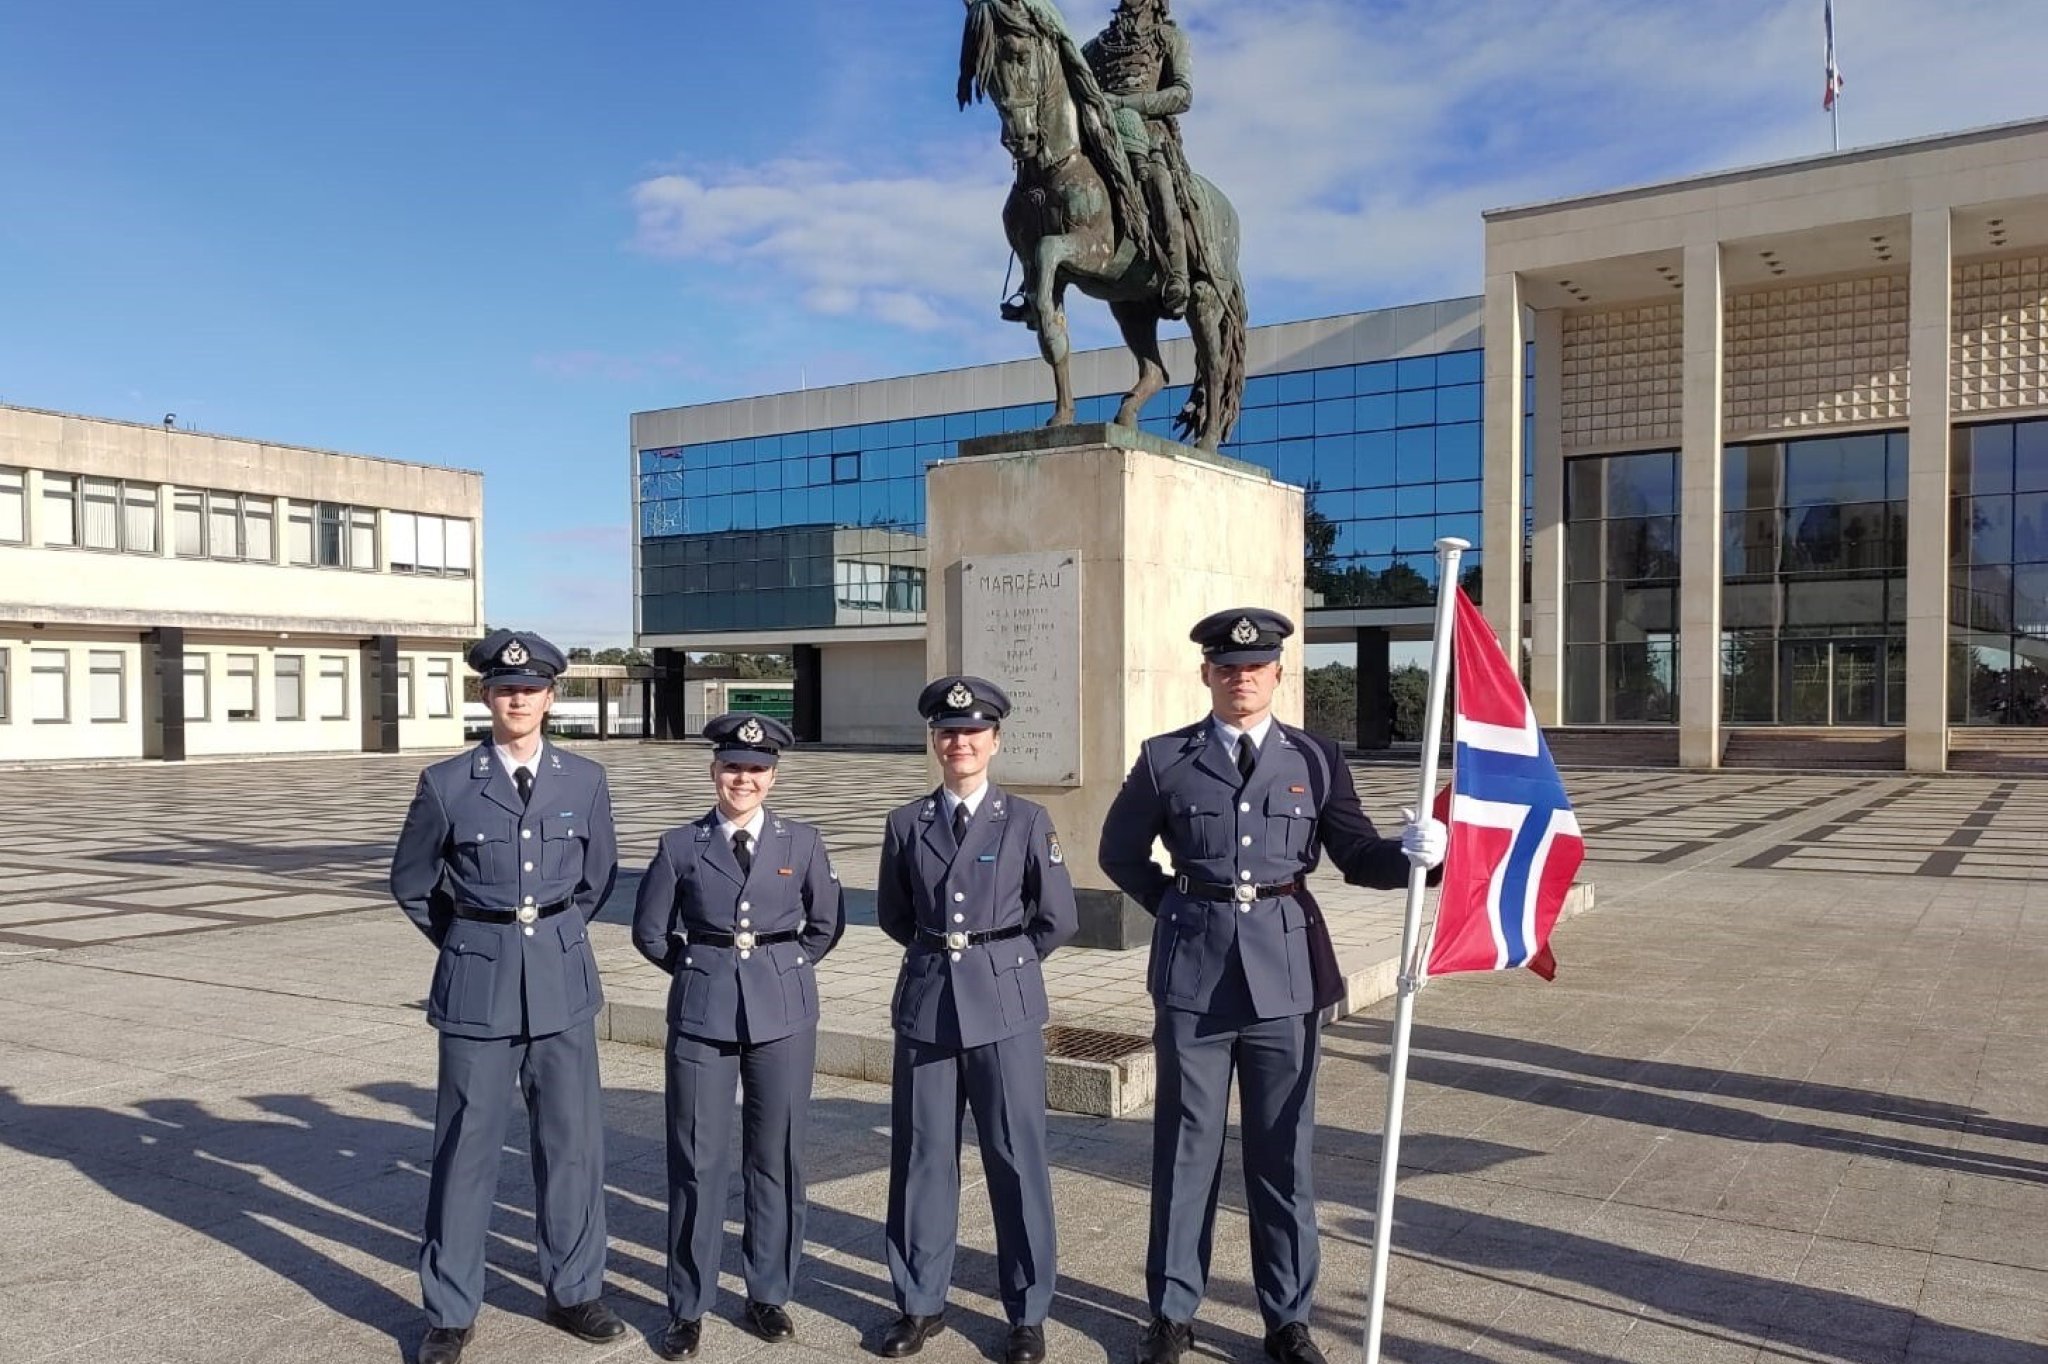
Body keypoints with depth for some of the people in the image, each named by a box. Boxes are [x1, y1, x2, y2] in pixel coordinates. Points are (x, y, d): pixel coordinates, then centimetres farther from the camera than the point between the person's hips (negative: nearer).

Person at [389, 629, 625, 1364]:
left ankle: (573, 1291, 25)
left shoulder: (585, 780, 1)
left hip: (562, 979, 2)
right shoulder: (446, 783, -4)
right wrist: (470, 943, 10)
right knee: (466, 1147, 6)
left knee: (573, 1141, 9)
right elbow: (412, 883, 8)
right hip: (478, 982, -2)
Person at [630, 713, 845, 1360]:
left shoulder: (802, 843, 1)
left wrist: (782, 968, 9)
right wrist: (704, 968, 7)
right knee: (696, 1159, 4)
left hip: (783, 1013, 1)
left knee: (777, 1156, 8)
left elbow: (826, 923, 11)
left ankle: (769, 1293, 24)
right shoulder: (680, 845, 0)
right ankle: (688, 1306, 18)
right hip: (702, 1013, 0)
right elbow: (650, 932, 8)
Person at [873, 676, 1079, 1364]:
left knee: (1017, 1157, 3)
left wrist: (1003, 964, 9)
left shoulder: (1026, 822, -2)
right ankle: (921, 1302, 24)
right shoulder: (906, 823, 5)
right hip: (926, 1003, 2)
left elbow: (1059, 917, 4)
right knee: (921, 1154, 9)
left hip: (1004, 1006, -2)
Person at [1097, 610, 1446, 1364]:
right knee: (1186, 1145, 9)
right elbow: (1119, 853, 11)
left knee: (1283, 1149, 9)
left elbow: (1357, 854, 2)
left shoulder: (1315, 758, 4)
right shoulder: (1165, 759, 2)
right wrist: (1180, 906, 4)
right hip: (1195, 969, 0)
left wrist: (1411, 854, -18)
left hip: (1284, 971, 1)